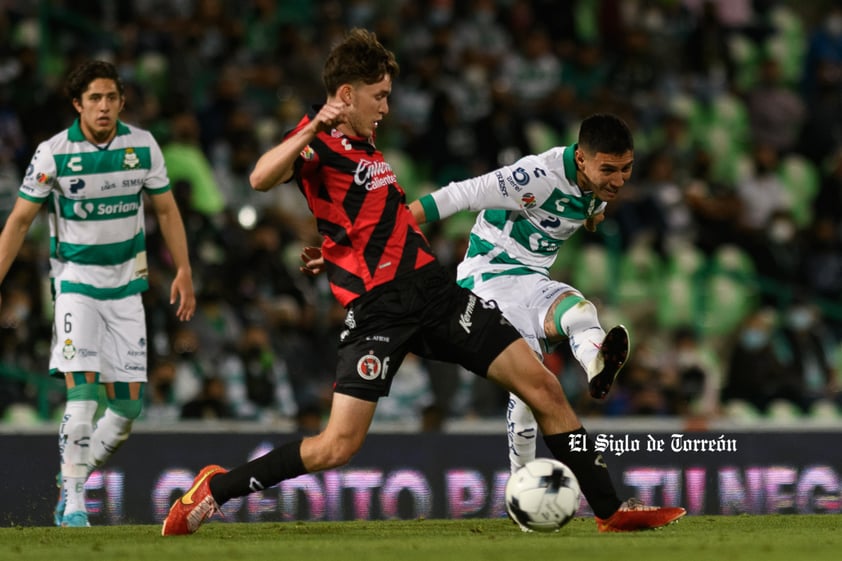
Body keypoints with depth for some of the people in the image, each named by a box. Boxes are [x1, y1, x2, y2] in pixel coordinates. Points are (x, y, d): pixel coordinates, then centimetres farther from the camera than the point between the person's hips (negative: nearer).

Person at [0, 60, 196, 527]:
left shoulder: (142, 146, -3)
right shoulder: (53, 153, -10)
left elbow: (165, 210, 9)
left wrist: (183, 272, 3)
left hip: (126, 284, 4)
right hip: (75, 280, -4)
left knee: (129, 403, 0)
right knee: (82, 389, -19)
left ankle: (71, 485, 19)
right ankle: (73, 503, -12)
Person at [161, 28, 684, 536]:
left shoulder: (363, 141, 20)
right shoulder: (319, 139, -6)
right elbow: (261, 178, -29)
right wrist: (314, 129, -36)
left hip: (431, 287, 8)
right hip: (377, 309, -8)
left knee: (543, 387, 0)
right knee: (338, 445, -16)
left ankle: (611, 510, 9)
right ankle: (216, 488, 3)